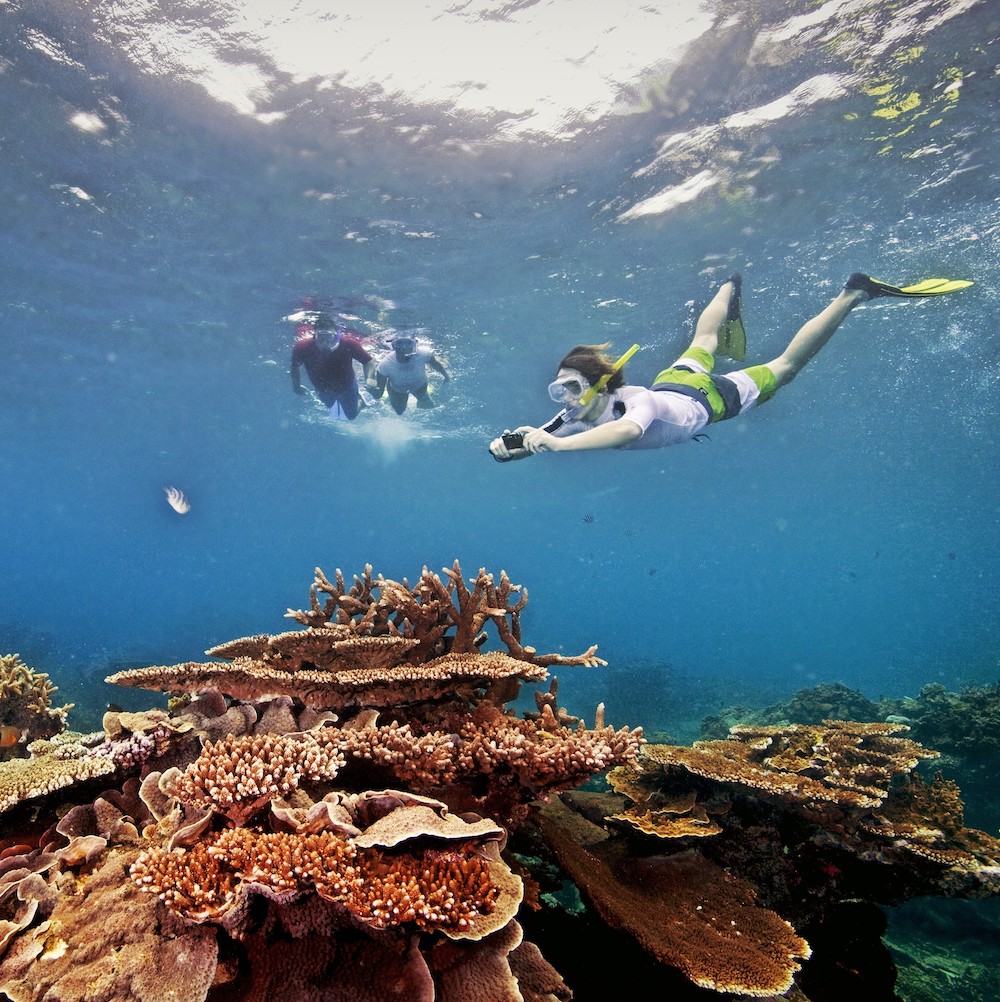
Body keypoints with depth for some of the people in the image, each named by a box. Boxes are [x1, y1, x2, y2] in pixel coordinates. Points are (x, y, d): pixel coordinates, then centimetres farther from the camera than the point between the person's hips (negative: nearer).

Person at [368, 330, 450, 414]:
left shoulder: (424, 353, -44)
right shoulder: (385, 364, -43)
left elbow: (436, 363, -17)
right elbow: (377, 396, -37)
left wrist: (445, 375, 1)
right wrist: (372, 389, -60)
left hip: (419, 384, 1)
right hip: (397, 390, 0)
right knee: (399, 411, 27)